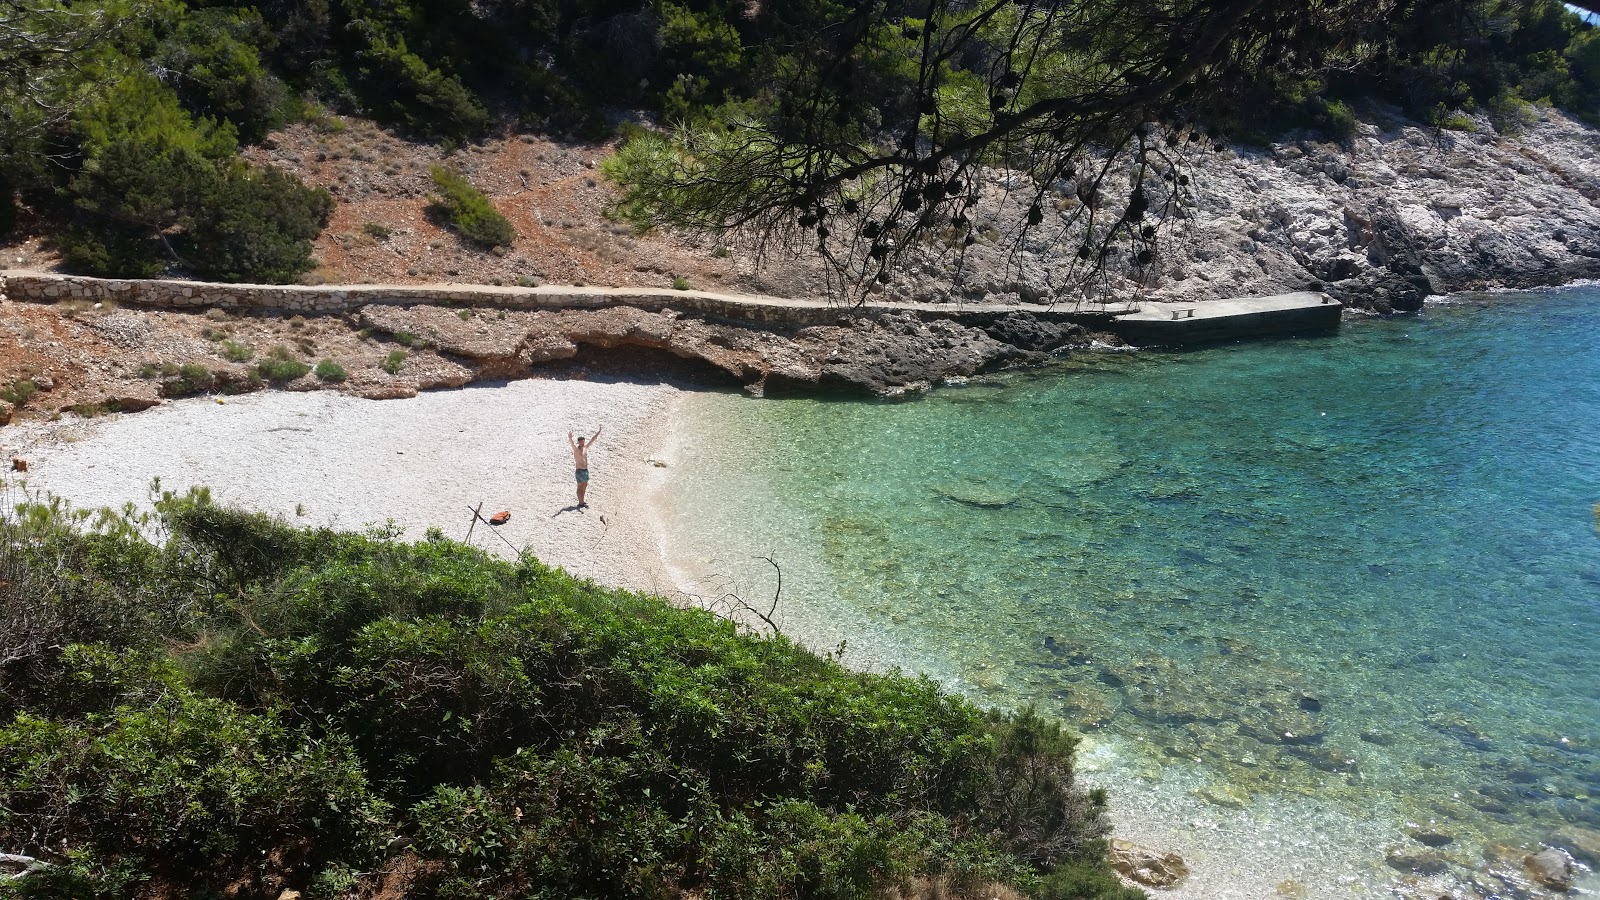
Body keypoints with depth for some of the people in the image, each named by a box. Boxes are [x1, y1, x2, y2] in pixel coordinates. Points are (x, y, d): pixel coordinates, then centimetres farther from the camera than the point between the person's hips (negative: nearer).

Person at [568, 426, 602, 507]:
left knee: (584, 486, 13)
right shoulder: (576, 449, -13)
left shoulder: (585, 447, 7)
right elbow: (572, 444, -33)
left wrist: (599, 432, 13)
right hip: (580, 470, -7)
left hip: (586, 470, 7)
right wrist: (570, 438, -54)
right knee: (580, 487, -1)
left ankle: (582, 502, 23)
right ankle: (580, 503, 4)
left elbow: (592, 439, 13)